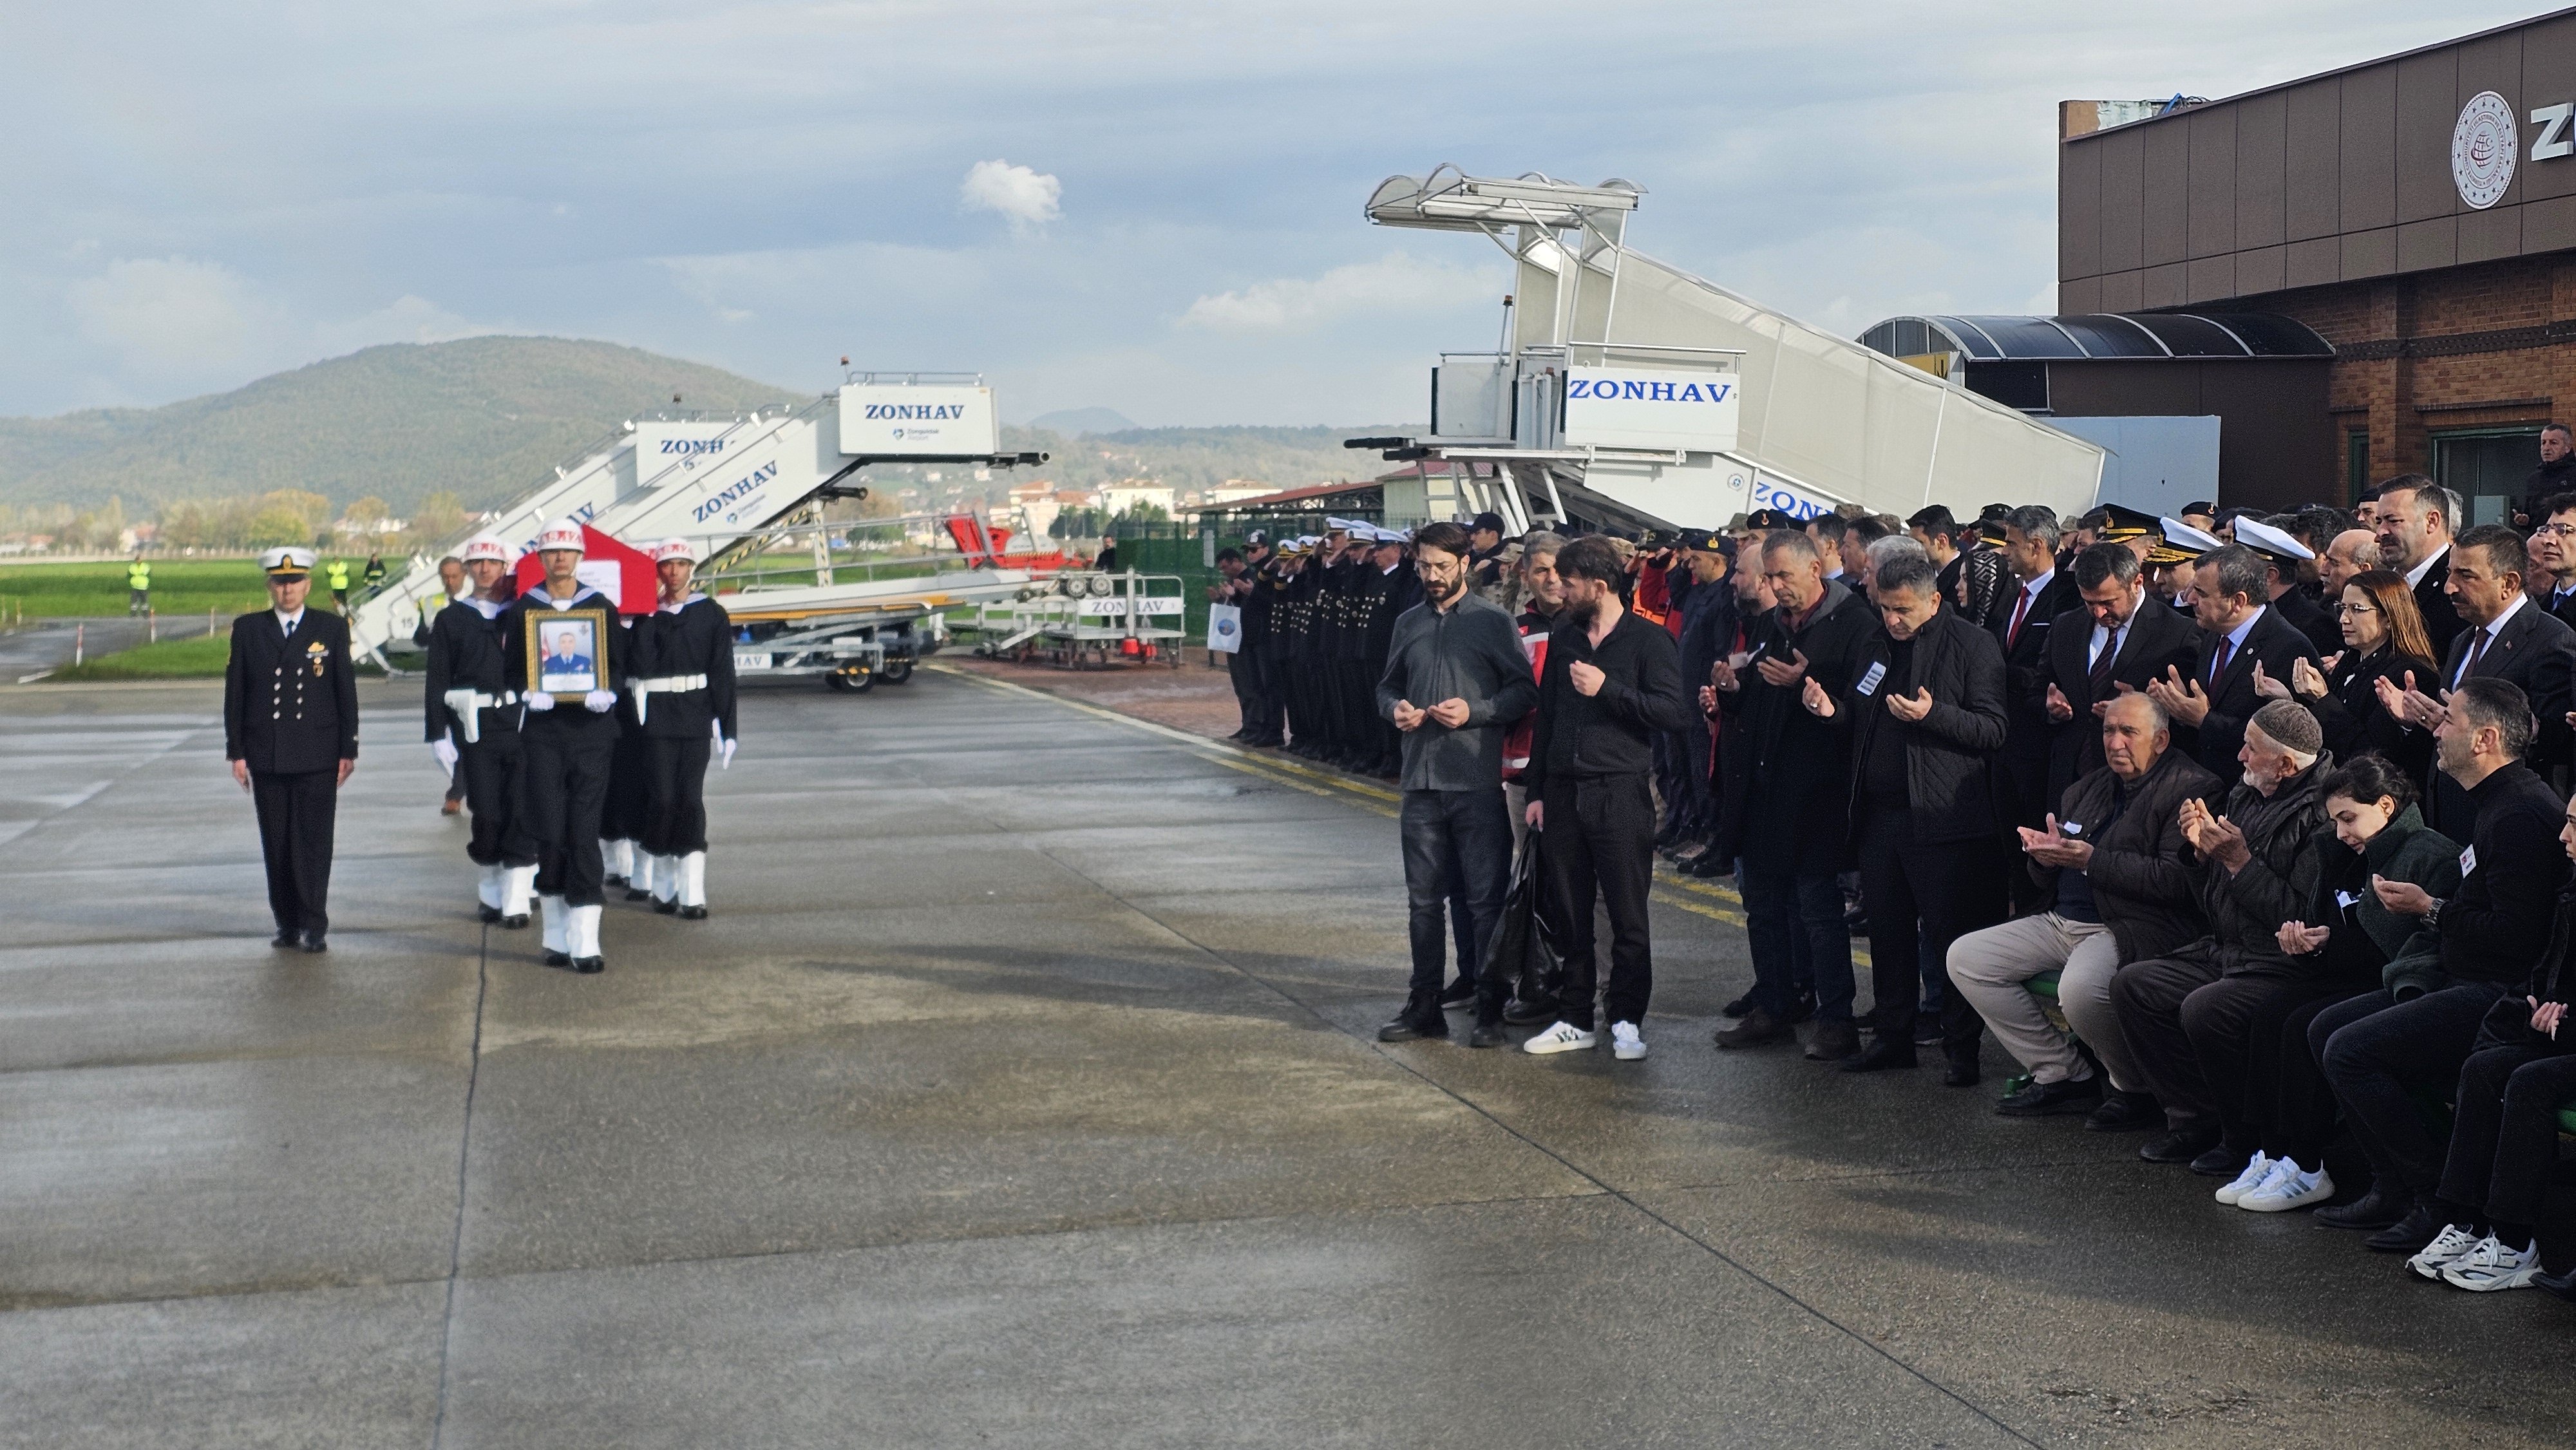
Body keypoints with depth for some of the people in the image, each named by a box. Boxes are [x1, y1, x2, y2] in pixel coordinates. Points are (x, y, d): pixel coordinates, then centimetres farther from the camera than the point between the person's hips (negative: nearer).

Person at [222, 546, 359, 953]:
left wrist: (348, 751, 1)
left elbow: (346, 693, 5)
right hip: (266, 758, 2)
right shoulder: (247, 629, 7)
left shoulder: (332, 628, 4)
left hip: (317, 757, -2)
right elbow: (235, 694, 8)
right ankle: (288, 924, 15)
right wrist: (236, 752, 3)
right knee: (277, 845, 6)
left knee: (314, 842, -5)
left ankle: (314, 927, -1)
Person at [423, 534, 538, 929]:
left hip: (521, 721, 0)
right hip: (474, 726, 0)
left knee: (522, 810, -5)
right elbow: (437, 681, 5)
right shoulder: (450, 619, 8)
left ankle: (516, 900, -2)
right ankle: (492, 891, 20)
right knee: (487, 811, 1)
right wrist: (438, 733, -3)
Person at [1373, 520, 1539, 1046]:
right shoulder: (1408, 624, 13)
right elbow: (1386, 686, 20)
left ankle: (1490, 1010, 7)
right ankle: (1424, 1007, 19)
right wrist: (1395, 709, -2)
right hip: (1421, 780, 4)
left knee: (1486, 899, -1)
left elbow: (1525, 691, -4)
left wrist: (1475, 712, -16)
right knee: (1424, 898, 10)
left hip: (1478, 783, -4)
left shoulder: (1494, 622, -1)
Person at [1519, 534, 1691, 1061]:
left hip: (1620, 794, -5)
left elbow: (1674, 711, -14)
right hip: (1563, 793, 5)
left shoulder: (1648, 640, -4)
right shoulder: (1562, 640, 13)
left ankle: (1627, 1021, 10)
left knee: (1628, 916, 0)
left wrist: (1608, 689, -18)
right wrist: (1536, 790, 13)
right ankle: (1576, 1020, 17)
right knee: (1570, 913, 8)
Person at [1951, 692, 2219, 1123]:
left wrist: (2091, 860, -20)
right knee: (1965, 957, -2)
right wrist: (2046, 855, -3)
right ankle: (2062, 1075, 2)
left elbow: (2176, 878, -19)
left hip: (2129, 928, -9)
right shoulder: (2089, 787, 20)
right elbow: (2049, 882, 22)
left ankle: (2138, 1090, -5)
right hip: (2062, 922, 9)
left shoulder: (2190, 788, -5)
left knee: (2080, 989, -37)